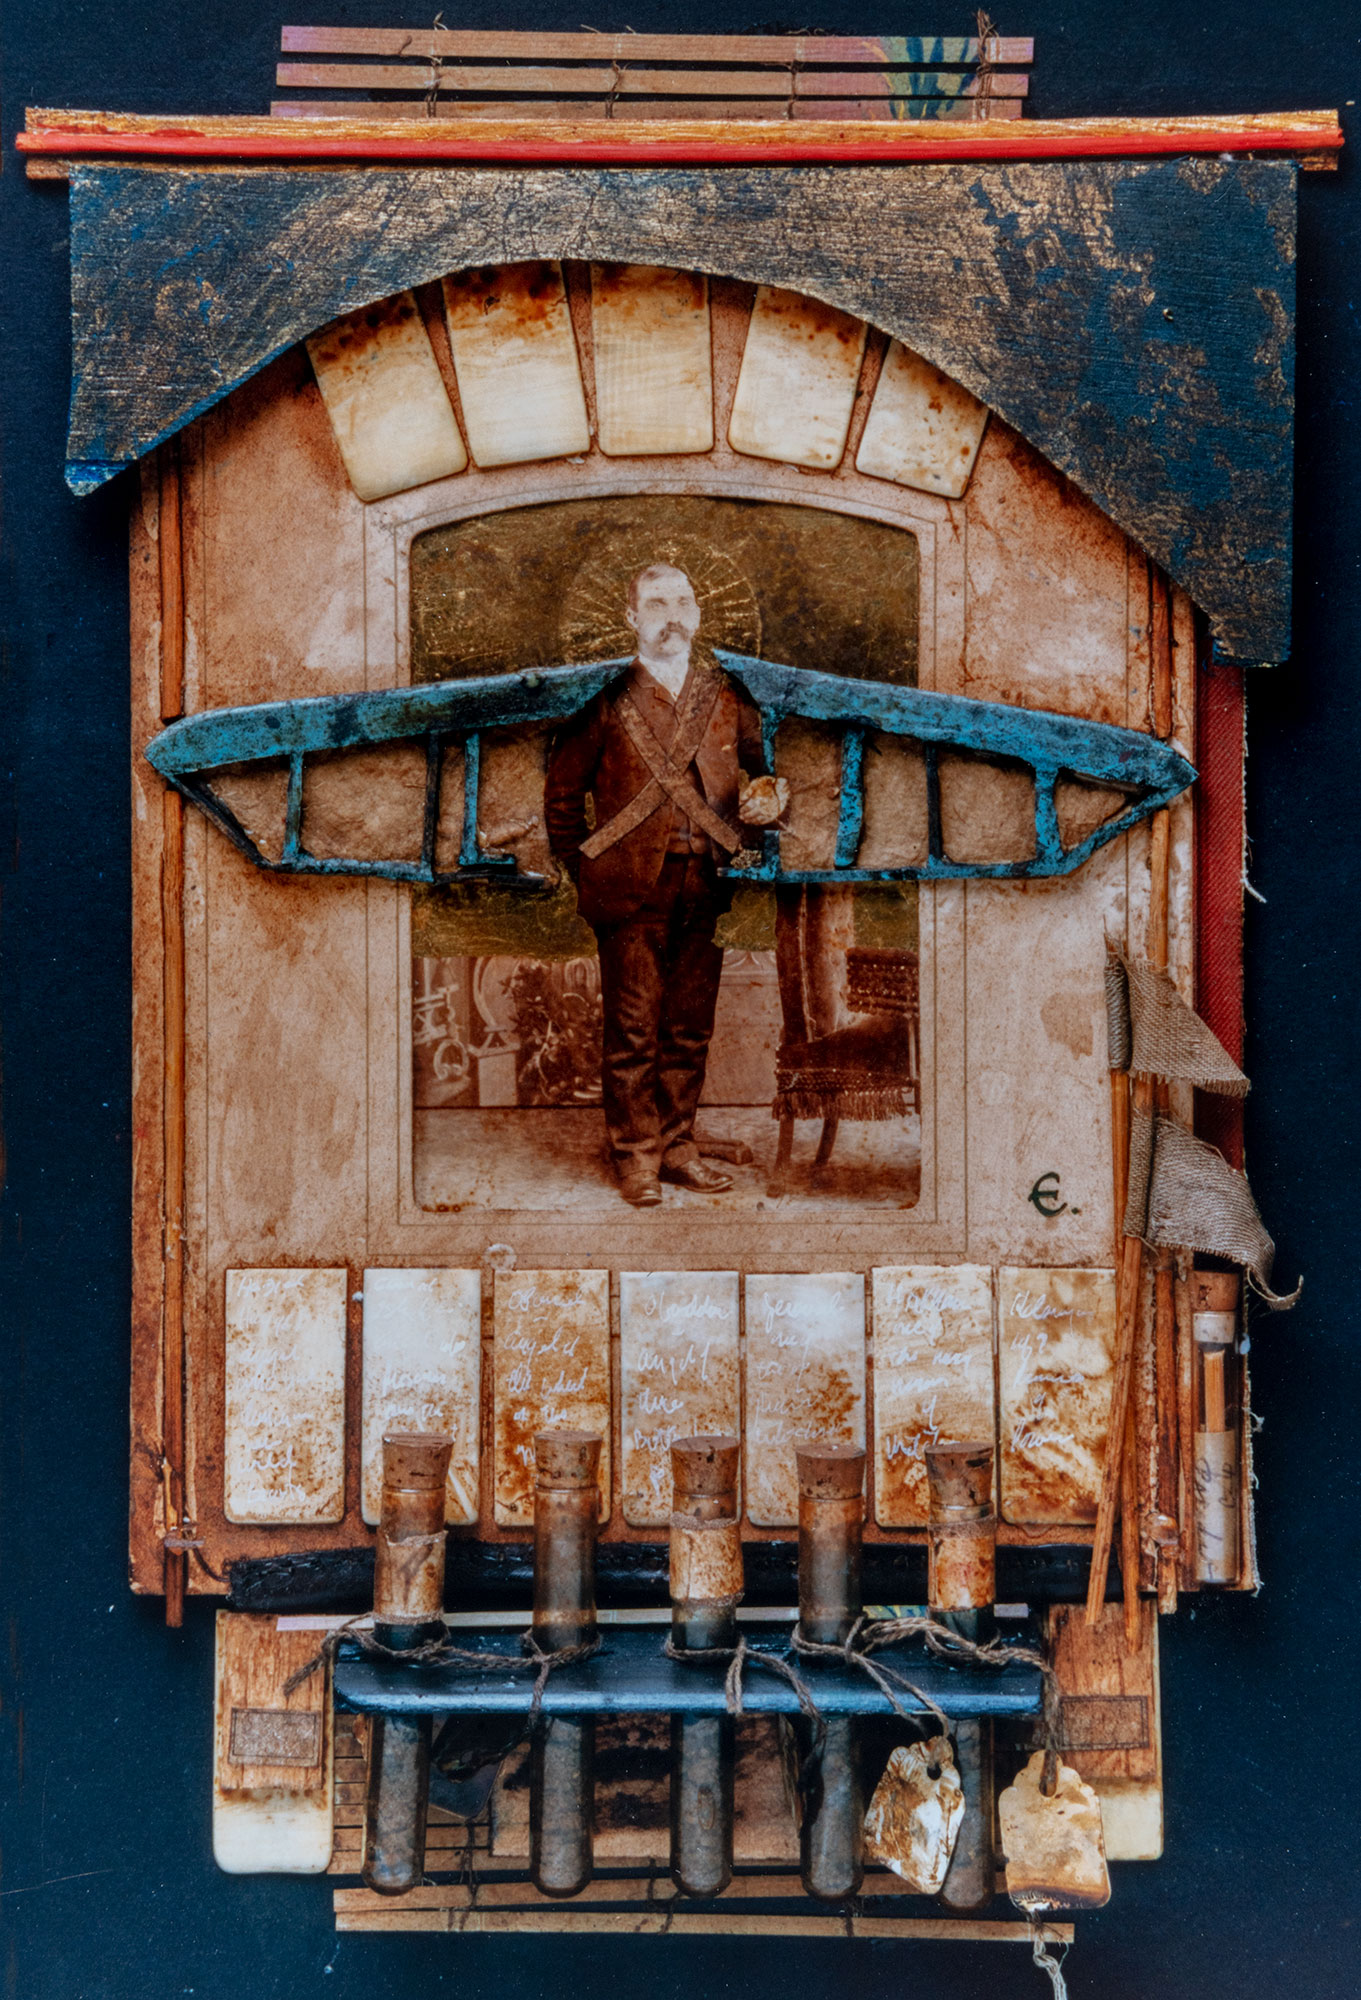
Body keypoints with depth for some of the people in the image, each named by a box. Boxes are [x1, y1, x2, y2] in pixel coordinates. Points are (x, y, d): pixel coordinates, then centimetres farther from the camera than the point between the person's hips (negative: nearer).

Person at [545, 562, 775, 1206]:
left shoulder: (728, 696, 11)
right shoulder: (607, 698, 1)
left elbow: (760, 771, 18)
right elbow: (562, 791, 5)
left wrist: (763, 802, -4)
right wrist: (585, 872, 2)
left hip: (706, 888, 3)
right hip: (632, 888, -3)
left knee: (690, 1030, 9)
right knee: (633, 1031, -1)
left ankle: (679, 1147, 20)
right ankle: (636, 1156, 8)